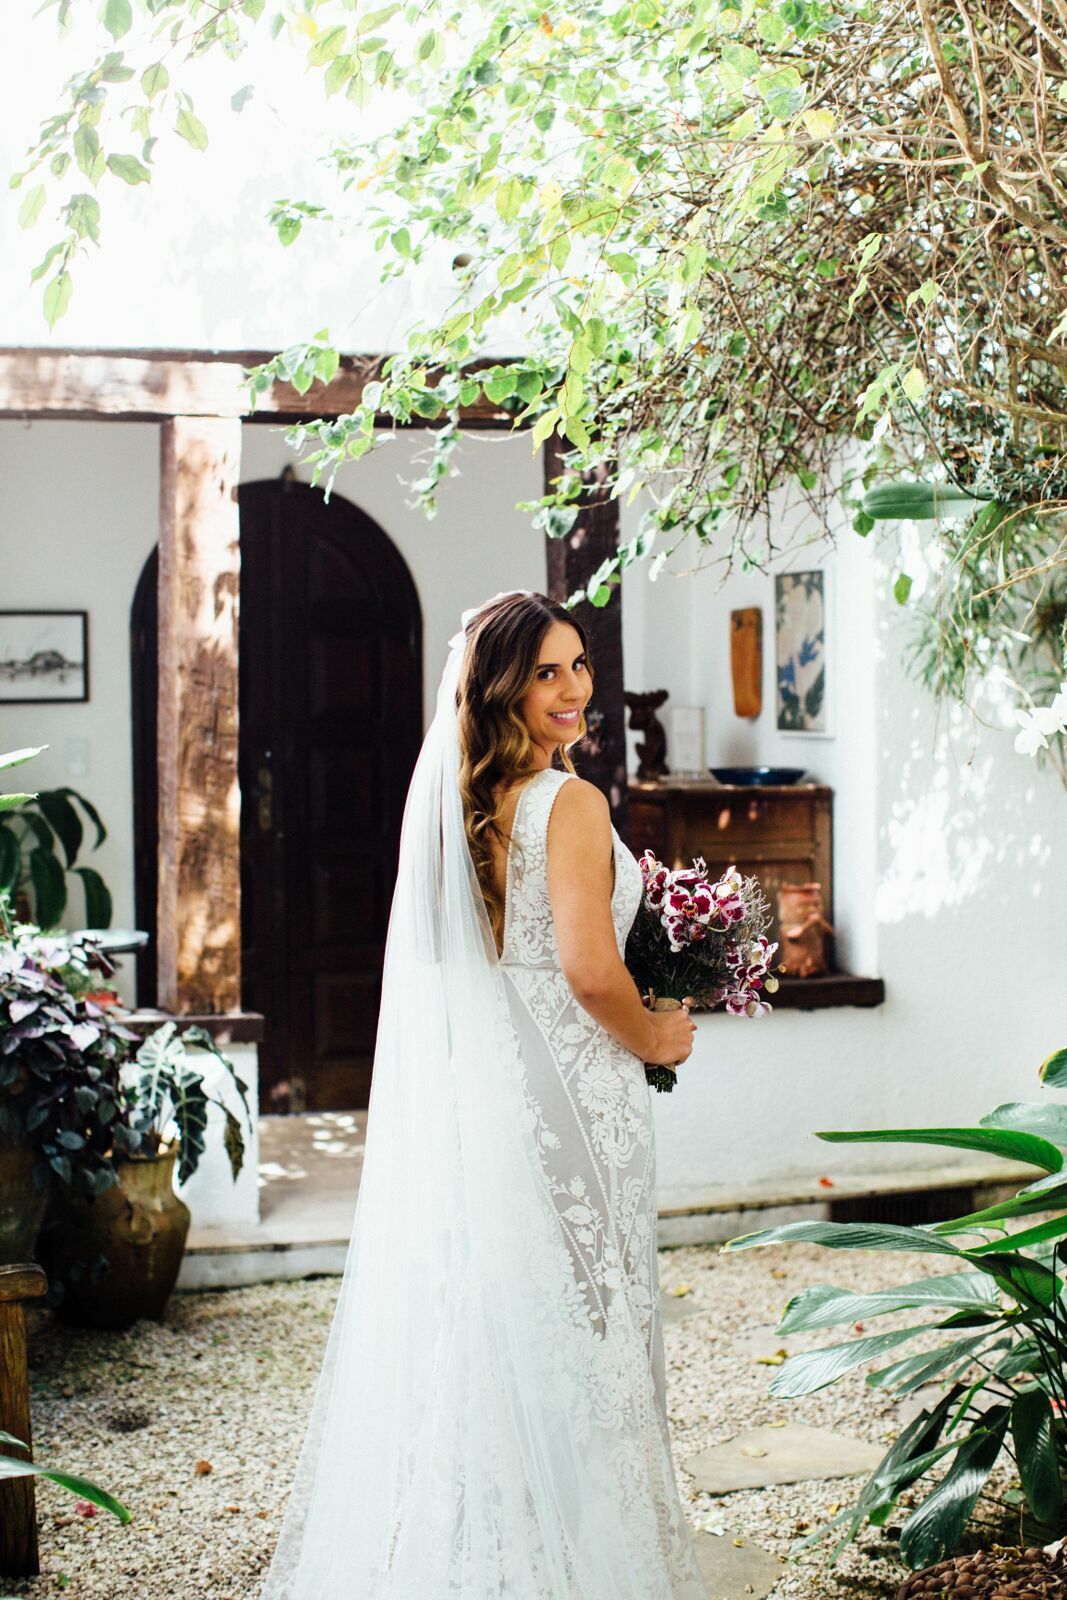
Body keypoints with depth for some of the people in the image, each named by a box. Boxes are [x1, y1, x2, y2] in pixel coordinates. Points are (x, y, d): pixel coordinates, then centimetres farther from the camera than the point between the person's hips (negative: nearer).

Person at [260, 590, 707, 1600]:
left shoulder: (447, 793, 8)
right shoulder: (570, 803, -15)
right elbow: (590, 968, -21)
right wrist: (652, 1039, -3)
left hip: (460, 1088, 7)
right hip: (563, 1093, -7)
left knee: (461, 1310, 13)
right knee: (569, 1318, 3)